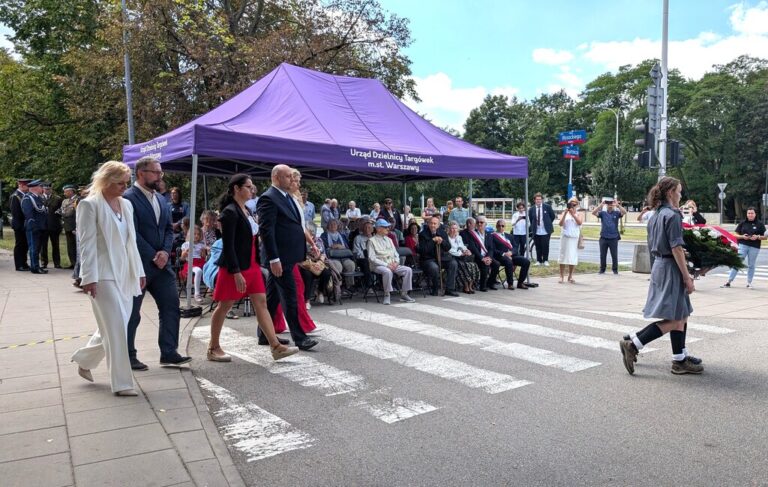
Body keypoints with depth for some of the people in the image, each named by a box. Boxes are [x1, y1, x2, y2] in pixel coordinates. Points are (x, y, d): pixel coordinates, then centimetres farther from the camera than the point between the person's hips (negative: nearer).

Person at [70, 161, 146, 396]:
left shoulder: (126, 204, 12)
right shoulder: (90, 205, -7)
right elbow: (87, 244, -12)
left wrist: (139, 270, 12)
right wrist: (89, 277, -17)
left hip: (124, 274, 7)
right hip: (103, 275, -7)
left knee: (114, 328, 14)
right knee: (117, 328, -7)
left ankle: (84, 359, 37)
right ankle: (122, 383, 2)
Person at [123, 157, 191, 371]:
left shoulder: (160, 199, 13)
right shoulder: (128, 198, -11)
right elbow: (132, 234, -16)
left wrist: (165, 252, -5)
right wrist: (153, 257, -15)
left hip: (161, 263, 7)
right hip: (138, 265, -7)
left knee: (171, 307, 4)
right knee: (132, 313, 6)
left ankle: (169, 353, 13)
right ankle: (128, 357, 19)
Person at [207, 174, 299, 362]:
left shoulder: (246, 211, 12)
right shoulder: (230, 212, -14)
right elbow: (228, 246, -19)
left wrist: (256, 263, 16)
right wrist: (236, 272, -23)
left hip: (251, 265, 8)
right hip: (234, 267, -8)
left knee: (261, 303, 3)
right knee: (224, 306, 4)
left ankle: (276, 346, 2)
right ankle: (213, 349, 19)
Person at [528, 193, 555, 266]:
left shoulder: (547, 207, -1)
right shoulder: (531, 209, 3)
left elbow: (553, 216, 10)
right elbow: (530, 219, 15)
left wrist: (548, 223, 10)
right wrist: (533, 227, 9)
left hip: (545, 231, -1)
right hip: (536, 231, 2)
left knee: (545, 246, -1)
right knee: (538, 247, 5)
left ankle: (545, 260, 11)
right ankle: (539, 260, 15)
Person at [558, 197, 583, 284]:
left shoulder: (578, 214, 7)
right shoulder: (564, 213, 6)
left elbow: (580, 222, -11)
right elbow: (560, 224, -7)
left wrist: (573, 214, -19)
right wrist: (565, 213, -16)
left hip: (575, 238, 1)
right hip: (565, 237, -1)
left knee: (573, 257, 2)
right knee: (563, 256, -1)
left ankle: (570, 276, 11)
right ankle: (562, 276, 3)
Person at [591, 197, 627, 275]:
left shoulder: (616, 213, 4)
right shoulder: (603, 213, 5)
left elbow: (624, 212, -11)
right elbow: (593, 212, -8)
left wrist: (618, 205, -17)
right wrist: (601, 204, -14)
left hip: (614, 238, -1)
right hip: (603, 238, 1)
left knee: (614, 255, 5)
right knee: (603, 255, 7)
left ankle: (615, 269, 16)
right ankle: (602, 269, 16)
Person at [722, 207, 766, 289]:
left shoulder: (760, 224, 4)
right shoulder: (743, 223, 6)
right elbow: (736, 235, 8)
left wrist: (757, 237, -13)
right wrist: (742, 236, -11)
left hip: (754, 247, 0)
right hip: (743, 245, 0)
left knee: (751, 265, 7)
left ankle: (749, 283, 18)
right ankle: (729, 281, -4)